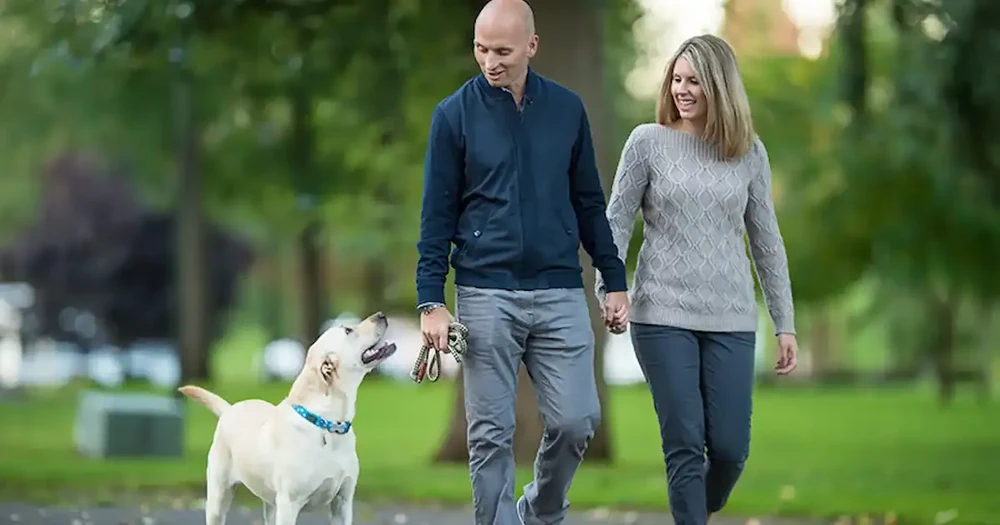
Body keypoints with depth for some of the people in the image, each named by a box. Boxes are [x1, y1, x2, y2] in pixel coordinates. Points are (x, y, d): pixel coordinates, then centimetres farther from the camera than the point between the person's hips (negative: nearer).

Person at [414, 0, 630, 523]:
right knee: (491, 435, 0)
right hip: (486, 296, -2)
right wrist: (431, 302, -6)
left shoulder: (566, 108, 6)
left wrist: (615, 280, 10)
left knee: (576, 420, -2)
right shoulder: (454, 114, -1)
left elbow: (589, 203, 13)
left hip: (560, 293, 2)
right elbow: (437, 216, 0)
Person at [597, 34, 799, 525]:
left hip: (731, 320, 2)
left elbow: (766, 241, 10)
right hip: (663, 317, -2)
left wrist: (785, 323, 8)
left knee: (730, 448, -1)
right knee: (684, 443, -6)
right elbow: (616, 223, 3)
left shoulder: (749, 152, 7)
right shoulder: (648, 142, 1)